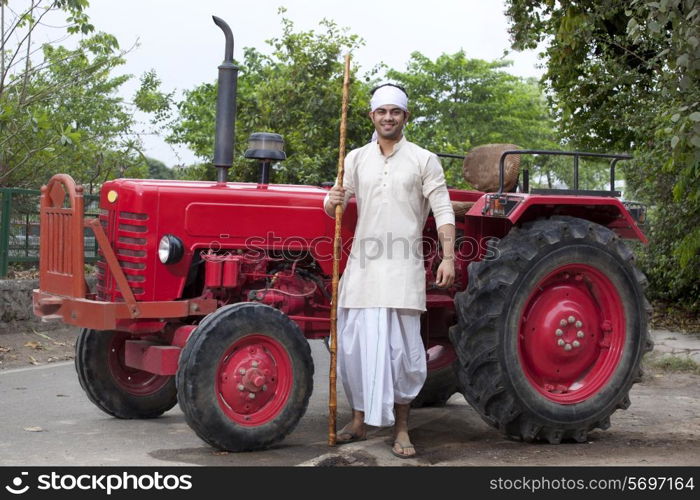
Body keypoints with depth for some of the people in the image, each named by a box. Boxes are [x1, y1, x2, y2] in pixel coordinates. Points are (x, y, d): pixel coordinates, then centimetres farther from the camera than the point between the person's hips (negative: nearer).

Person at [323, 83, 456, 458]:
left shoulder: (423, 160, 2)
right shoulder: (356, 159, 11)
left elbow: (443, 211, -3)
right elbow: (335, 206, 9)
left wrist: (448, 258, -13)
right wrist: (332, 202, -16)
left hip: (402, 268, -3)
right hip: (362, 263, 3)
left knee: (401, 349, -2)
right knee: (354, 344, 6)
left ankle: (401, 429, 9)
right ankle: (359, 422, 21)